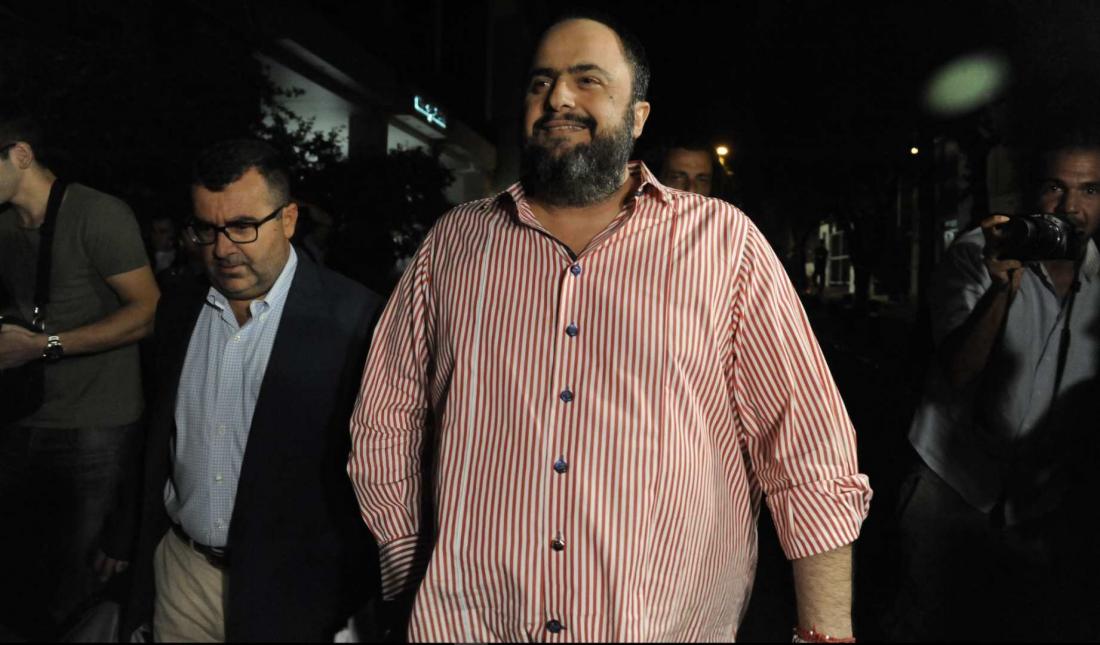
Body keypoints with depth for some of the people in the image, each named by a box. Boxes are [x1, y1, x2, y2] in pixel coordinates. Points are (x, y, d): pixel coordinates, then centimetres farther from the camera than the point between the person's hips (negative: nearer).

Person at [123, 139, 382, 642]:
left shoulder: (355, 319, -17)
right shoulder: (178, 313, 4)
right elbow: (158, 443, 12)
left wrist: (350, 600, -11)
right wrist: (131, 546, 14)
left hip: (291, 591, -5)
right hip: (181, 576, 5)